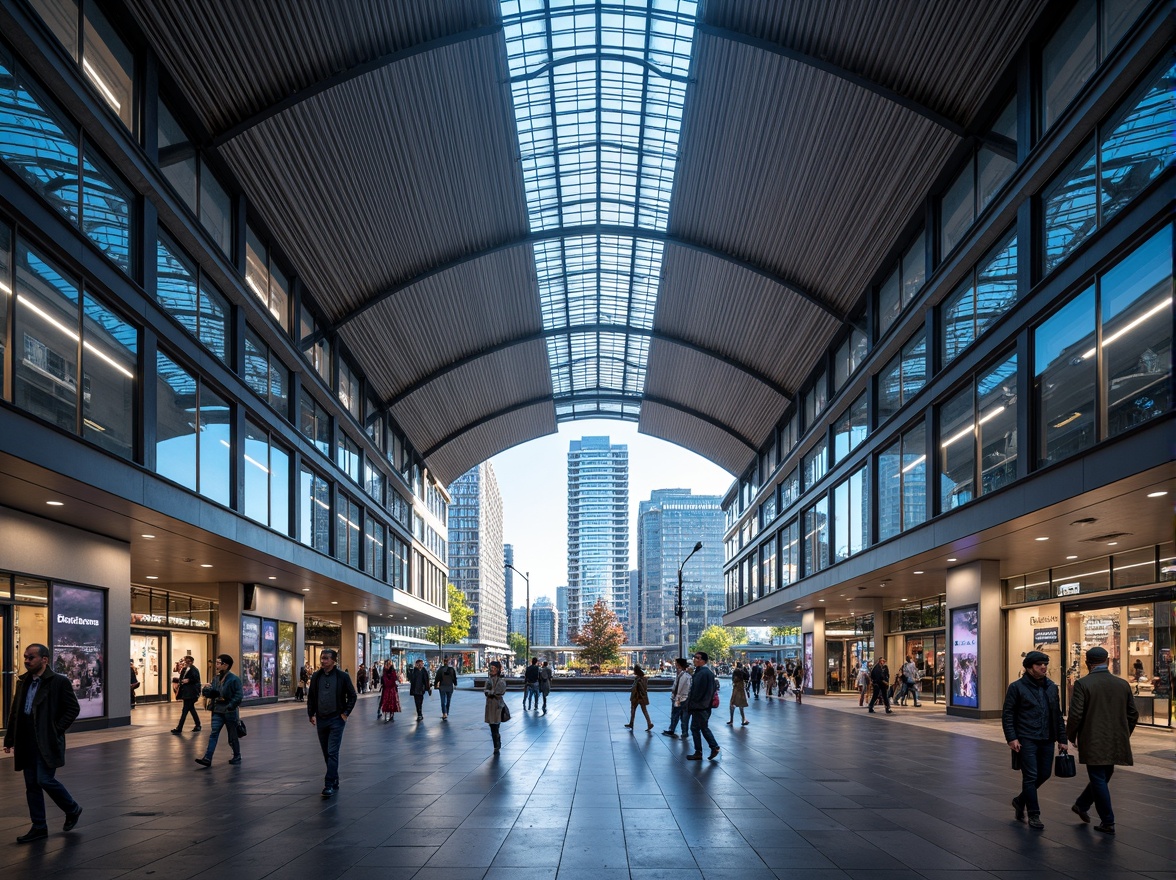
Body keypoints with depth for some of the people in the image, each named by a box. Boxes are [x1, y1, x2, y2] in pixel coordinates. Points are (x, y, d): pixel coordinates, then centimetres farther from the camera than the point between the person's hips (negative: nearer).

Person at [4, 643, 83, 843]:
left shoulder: (59, 682, -8)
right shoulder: (23, 682, 12)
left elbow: (73, 708, -8)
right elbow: (14, 712, 16)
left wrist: (56, 730, -12)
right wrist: (9, 739, 11)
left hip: (47, 743, -7)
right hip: (26, 743, 7)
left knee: (45, 780, -12)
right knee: (31, 785, 8)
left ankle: (72, 809, 12)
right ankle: (39, 827, 17)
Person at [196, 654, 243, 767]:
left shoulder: (234, 679, -12)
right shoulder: (216, 678, 7)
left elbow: (239, 695, -16)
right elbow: (210, 693, 10)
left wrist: (229, 707, -22)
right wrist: (206, 689, -12)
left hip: (229, 712, -5)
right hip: (217, 711, 5)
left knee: (232, 737, 8)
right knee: (213, 734, -7)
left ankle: (237, 757, 26)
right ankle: (207, 758, -12)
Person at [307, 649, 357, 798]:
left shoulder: (342, 676, -6)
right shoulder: (316, 676, 4)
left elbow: (352, 696, 0)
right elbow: (311, 697, 13)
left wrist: (345, 713, -5)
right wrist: (311, 714, 5)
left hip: (336, 719, -5)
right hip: (321, 719, 5)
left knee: (332, 753, -10)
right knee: (326, 753, 11)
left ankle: (329, 785, -11)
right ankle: (335, 782, 24)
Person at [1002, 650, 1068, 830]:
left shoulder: (1051, 687, 11)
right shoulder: (1017, 687, -5)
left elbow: (1057, 715, 15)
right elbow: (1007, 714, -6)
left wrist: (1062, 739, 11)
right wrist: (1011, 738, -14)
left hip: (1047, 740, 6)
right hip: (1026, 740, -6)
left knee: (1044, 774, 9)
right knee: (1031, 776, -4)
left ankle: (1021, 800, 31)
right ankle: (1034, 815, 6)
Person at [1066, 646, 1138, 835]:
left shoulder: (1082, 684, -10)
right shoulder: (1123, 684, 4)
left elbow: (1075, 715, -14)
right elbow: (1133, 714, 8)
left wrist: (1071, 736, 2)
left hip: (1093, 743, -4)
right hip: (1116, 743, 5)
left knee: (1099, 780, 4)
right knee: (1103, 777, 21)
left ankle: (1108, 823, 7)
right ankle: (1082, 805, 34)